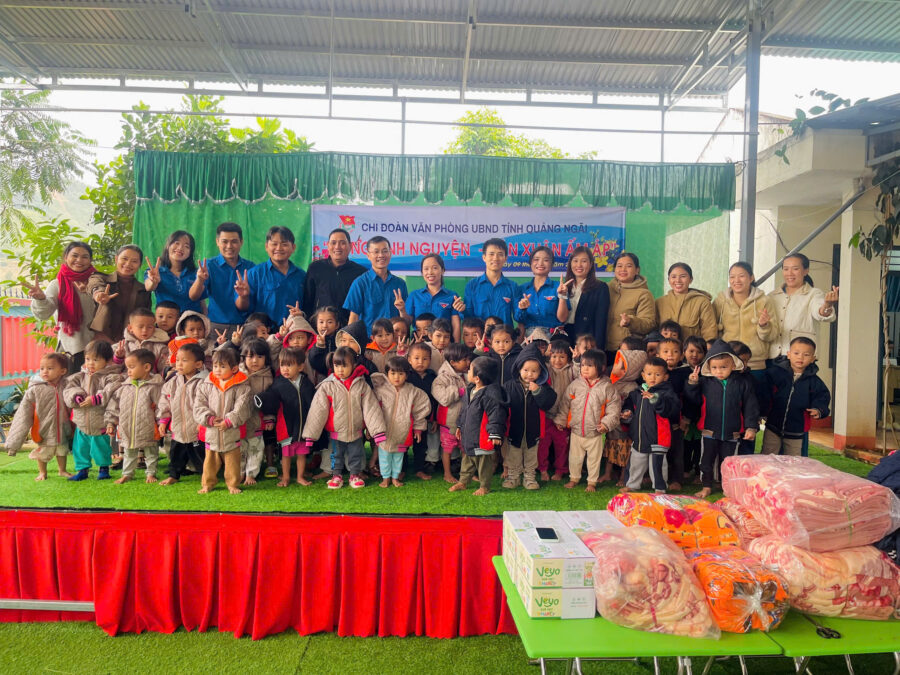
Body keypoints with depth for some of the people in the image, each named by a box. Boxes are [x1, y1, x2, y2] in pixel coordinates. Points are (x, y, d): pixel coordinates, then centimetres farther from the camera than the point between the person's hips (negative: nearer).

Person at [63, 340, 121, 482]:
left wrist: (95, 399, -29)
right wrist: (76, 396, -22)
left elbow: (111, 393, -28)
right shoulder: (80, 376, 5)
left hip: (101, 424, -5)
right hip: (82, 423, 5)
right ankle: (82, 469, 31)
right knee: (80, 447, 15)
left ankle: (104, 468, 31)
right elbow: (69, 387, -4)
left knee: (102, 447, 10)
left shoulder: (111, 377, -13)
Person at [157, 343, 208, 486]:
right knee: (176, 453, 19)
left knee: (200, 455, 5)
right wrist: (163, 420, 10)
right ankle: (174, 475, 38)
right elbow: (164, 401, 12)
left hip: (197, 430, -6)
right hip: (178, 429, 6)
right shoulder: (173, 382, 4)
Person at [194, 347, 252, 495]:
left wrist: (228, 422, -19)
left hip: (232, 432, -2)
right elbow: (198, 406, -2)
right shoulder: (205, 386, 2)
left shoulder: (241, 387, -8)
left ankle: (233, 484, 23)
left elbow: (241, 408, -13)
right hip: (210, 432, 3)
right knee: (210, 461, 15)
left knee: (232, 461, 8)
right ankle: (207, 484, 30)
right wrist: (209, 418, -15)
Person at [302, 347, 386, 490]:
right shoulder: (327, 386, -12)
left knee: (356, 454, 14)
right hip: (336, 432, 0)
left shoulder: (362, 385, -9)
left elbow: (370, 408, -8)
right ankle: (336, 475, 35)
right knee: (336, 455, 16)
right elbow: (317, 411, -9)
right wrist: (310, 434, -9)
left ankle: (355, 474, 34)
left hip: (356, 431, 1)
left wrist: (378, 431, -11)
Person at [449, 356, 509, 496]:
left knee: (484, 462, 7)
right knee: (467, 459, 22)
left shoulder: (491, 394, -23)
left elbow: (496, 414, -24)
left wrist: (495, 433, -26)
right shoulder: (469, 390, 5)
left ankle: (484, 486, 23)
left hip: (483, 438, -8)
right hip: (469, 435, 9)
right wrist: (460, 425, 24)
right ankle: (463, 481, 37)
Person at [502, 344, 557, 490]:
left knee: (531, 456, 17)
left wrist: (538, 391, -29)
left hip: (533, 430, 0)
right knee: (513, 456, 15)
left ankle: (529, 477, 33)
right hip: (514, 429, 0)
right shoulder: (510, 386, -9)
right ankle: (513, 476, 31)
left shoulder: (543, 387, -7)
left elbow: (549, 403, -19)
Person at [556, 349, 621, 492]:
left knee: (594, 458, 12)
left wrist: (606, 423, -15)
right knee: (574, 456, 15)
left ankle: (592, 482, 28)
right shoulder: (575, 384, -3)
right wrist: (561, 420, 5)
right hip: (576, 430, 2)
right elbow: (565, 403, 4)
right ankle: (574, 478, 34)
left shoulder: (607, 387, -9)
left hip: (595, 432, -2)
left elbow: (614, 407, -7)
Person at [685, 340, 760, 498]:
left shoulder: (742, 384, -4)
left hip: (732, 434, 0)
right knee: (706, 461, 10)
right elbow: (693, 399, 0)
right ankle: (706, 487, 26)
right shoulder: (705, 383, -4)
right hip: (709, 432, 0)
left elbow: (750, 407, -1)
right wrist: (692, 384, -16)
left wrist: (751, 427, -5)